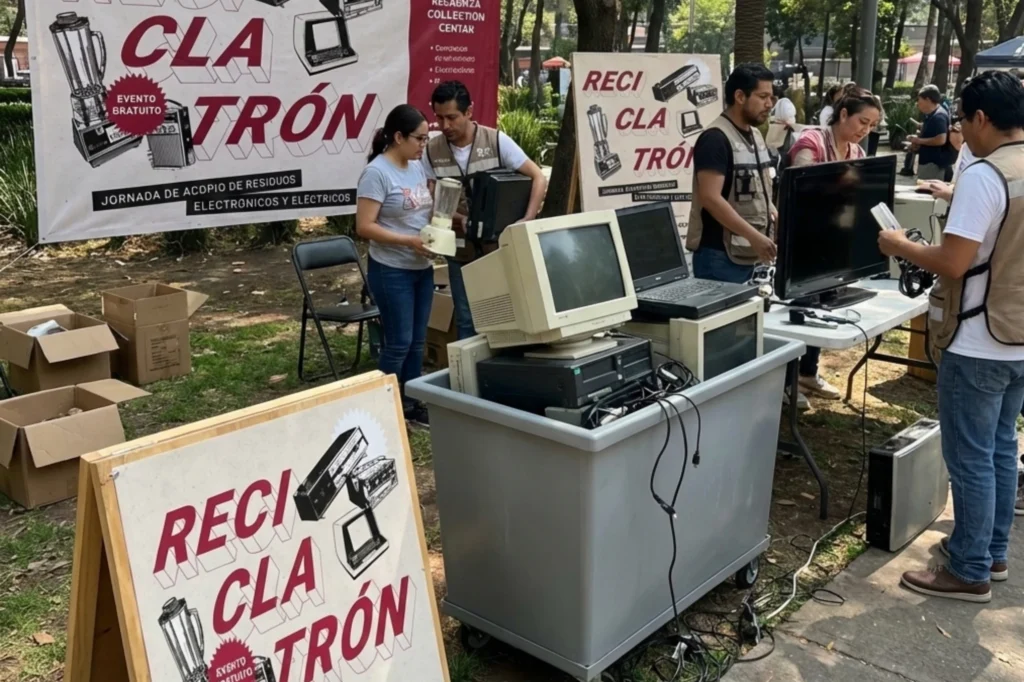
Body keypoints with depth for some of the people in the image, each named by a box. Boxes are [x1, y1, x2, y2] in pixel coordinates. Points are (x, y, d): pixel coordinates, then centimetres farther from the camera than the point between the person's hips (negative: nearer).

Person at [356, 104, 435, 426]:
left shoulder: (417, 166, 8)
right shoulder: (377, 173, -16)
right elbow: (364, 227, -19)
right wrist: (409, 241, -24)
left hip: (422, 268, 8)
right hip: (391, 271, -8)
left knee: (417, 341, 14)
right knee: (398, 343, 0)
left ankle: (411, 404, 26)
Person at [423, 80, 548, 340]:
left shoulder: (497, 141, -8)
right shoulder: (432, 150, -2)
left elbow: (538, 178, -7)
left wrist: (527, 220, -20)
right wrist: (459, 220, -19)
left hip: (500, 247, -2)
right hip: (461, 252, 2)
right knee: (467, 322, 10)